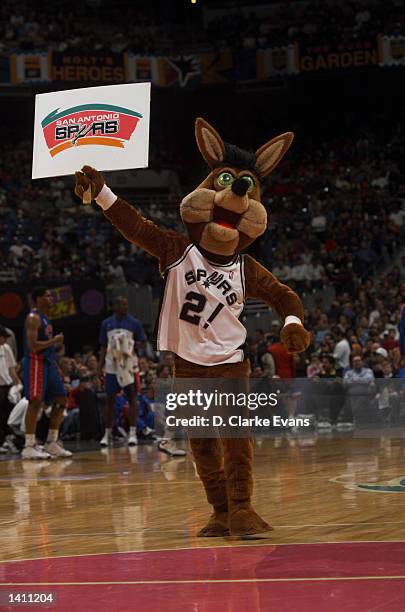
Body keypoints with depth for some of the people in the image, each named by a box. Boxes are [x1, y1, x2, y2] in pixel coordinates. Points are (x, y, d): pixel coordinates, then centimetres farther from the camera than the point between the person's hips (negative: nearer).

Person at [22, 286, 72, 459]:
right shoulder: (33, 318, -13)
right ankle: (29, 447, -8)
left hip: (48, 363, 10)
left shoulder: (45, 318, 18)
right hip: (36, 363, -10)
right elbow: (32, 346, -22)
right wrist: (54, 341, -14)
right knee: (35, 403, -10)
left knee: (60, 401, 8)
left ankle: (52, 443, 14)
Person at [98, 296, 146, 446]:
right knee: (110, 399, 4)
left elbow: (143, 344, 3)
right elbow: (103, 347, 11)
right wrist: (100, 366, 4)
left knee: (131, 397, -4)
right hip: (112, 366, 2)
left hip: (129, 365, -2)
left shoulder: (134, 323, -1)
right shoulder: (106, 323, 6)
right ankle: (107, 433, 12)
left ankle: (133, 433, -1)